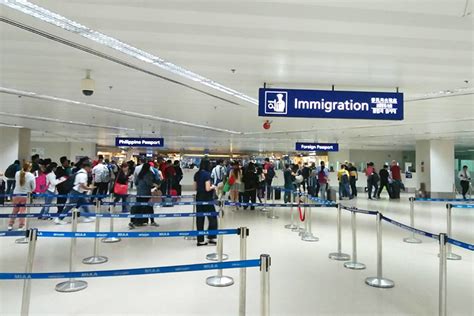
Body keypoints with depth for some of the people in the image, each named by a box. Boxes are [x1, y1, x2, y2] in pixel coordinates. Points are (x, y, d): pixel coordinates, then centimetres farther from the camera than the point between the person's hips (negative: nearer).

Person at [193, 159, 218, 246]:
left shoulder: (197, 174, 7)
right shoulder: (207, 174, -15)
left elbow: (195, 187, 13)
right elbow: (207, 189, -19)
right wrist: (213, 187, -1)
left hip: (199, 198, 7)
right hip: (207, 199, -7)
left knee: (200, 219, 9)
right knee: (212, 218, 7)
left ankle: (200, 240, 14)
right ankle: (211, 237, 9)